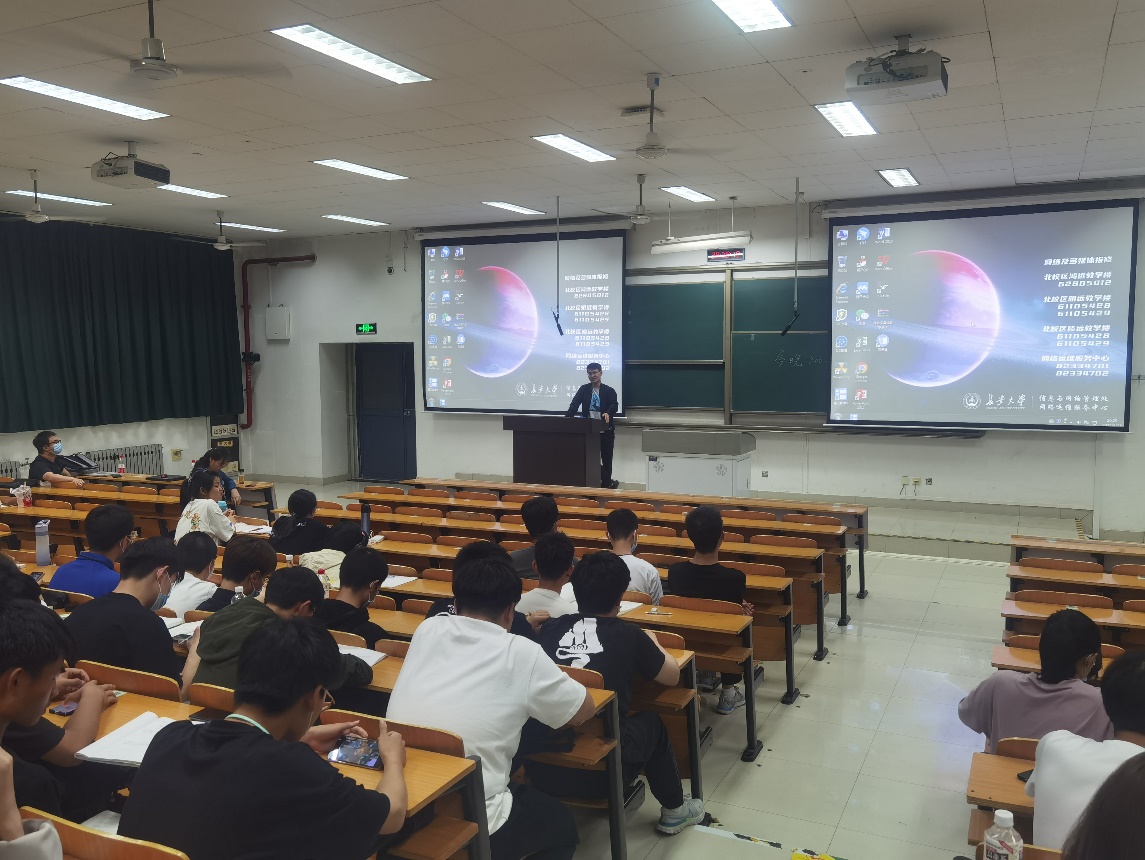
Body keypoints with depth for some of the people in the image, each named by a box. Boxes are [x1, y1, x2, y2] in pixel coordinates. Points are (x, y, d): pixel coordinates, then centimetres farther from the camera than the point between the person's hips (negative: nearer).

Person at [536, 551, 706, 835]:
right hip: (599, 773, -3)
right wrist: (651, 642, 29)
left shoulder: (551, 628, 2)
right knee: (650, 722, 26)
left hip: (539, 766, 4)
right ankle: (674, 811, 40)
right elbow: (672, 676, 10)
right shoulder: (628, 635, -6)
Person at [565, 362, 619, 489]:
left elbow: (614, 405, -14)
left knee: (606, 459, 5)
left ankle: (606, 484, 17)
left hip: (605, 430, -2)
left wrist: (608, 413, -36)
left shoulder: (609, 390, 1)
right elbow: (574, 405, -2)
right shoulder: (583, 389, 8)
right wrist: (566, 419, -18)